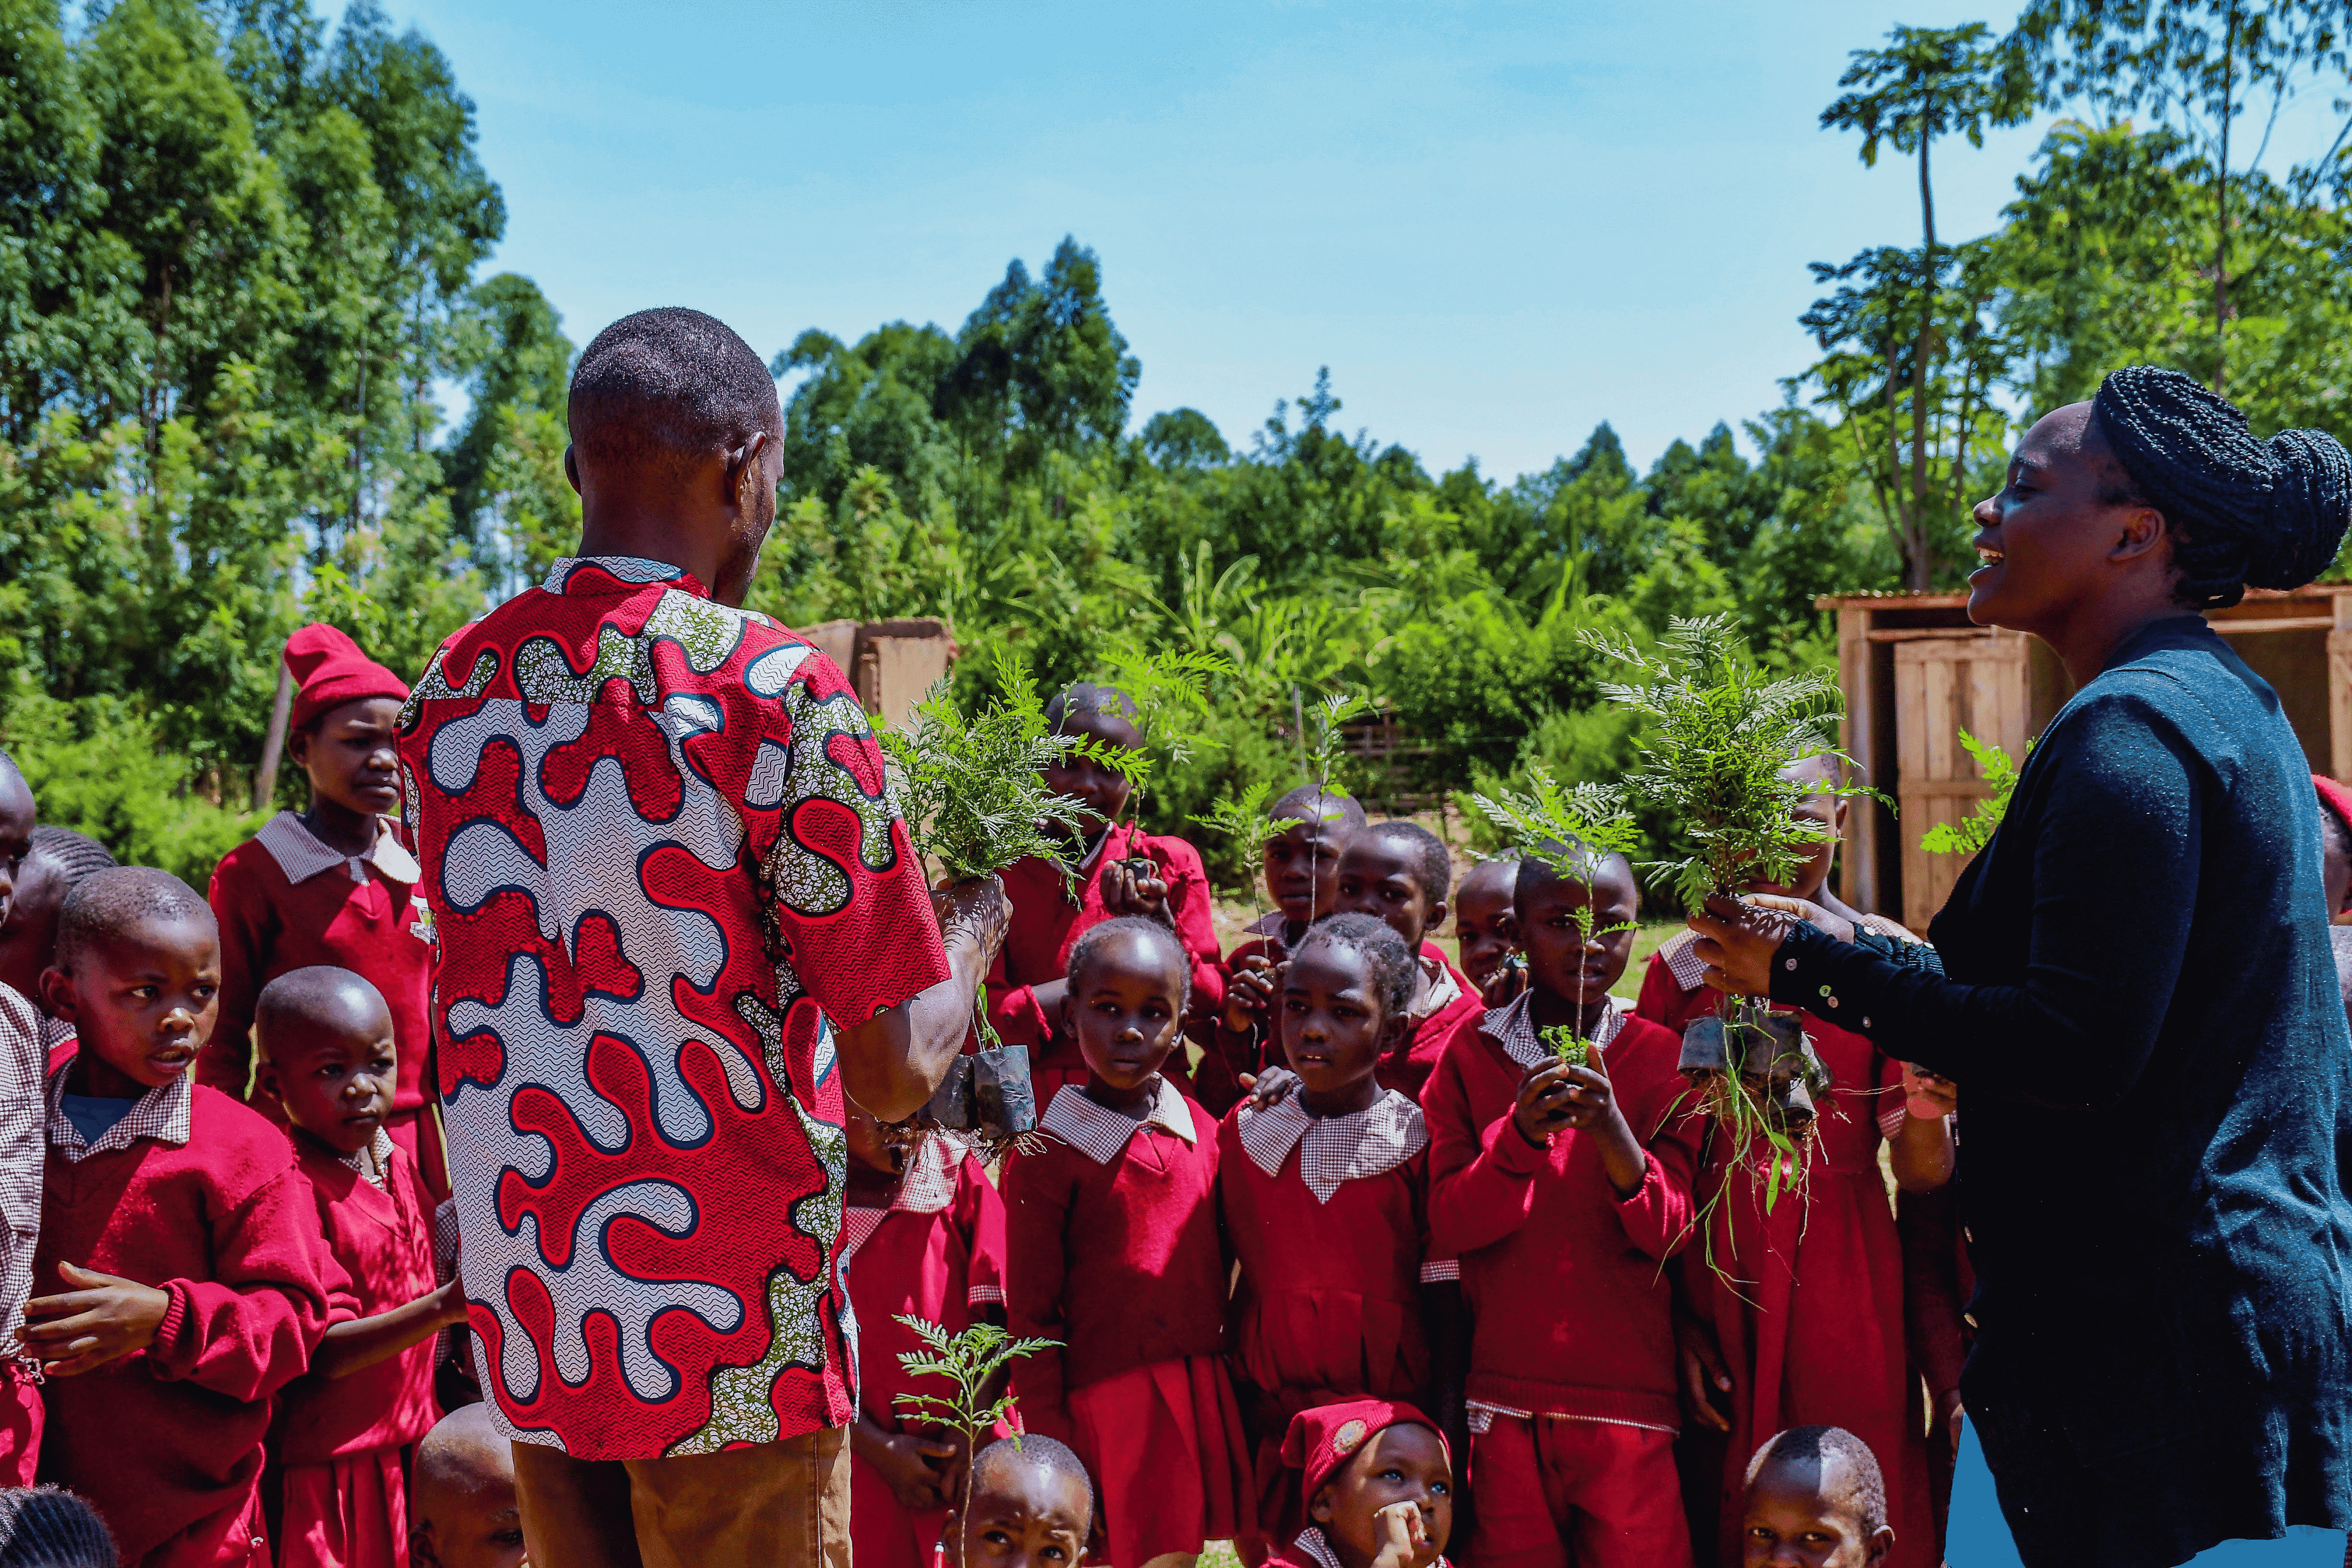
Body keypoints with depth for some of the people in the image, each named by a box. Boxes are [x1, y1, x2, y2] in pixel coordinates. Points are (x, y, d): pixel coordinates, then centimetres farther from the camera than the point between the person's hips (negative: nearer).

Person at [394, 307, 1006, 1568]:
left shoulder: (449, 690, 3)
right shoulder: (774, 691, -17)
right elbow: (893, 1074, -15)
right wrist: (973, 926, 4)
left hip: (522, 1325, 6)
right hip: (730, 1342, -6)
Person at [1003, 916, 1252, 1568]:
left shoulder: (1200, 1131, 6)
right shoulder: (1047, 1158, -9)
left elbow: (1222, 1265, 12)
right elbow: (1032, 1314, -7)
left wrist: (1229, 1384, 10)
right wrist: (1051, 1451, -8)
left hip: (1204, 1393, 5)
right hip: (1105, 1401, -5)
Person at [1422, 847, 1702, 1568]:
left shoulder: (1660, 1056, 1)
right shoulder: (1471, 1052, 2)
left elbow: (1668, 1233, -5)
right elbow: (1448, 1224, -4)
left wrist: (1611, 1130, -23)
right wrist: (1521, 1135, -22)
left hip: (1628, 1395, 0)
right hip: (1503, 1395, 1)